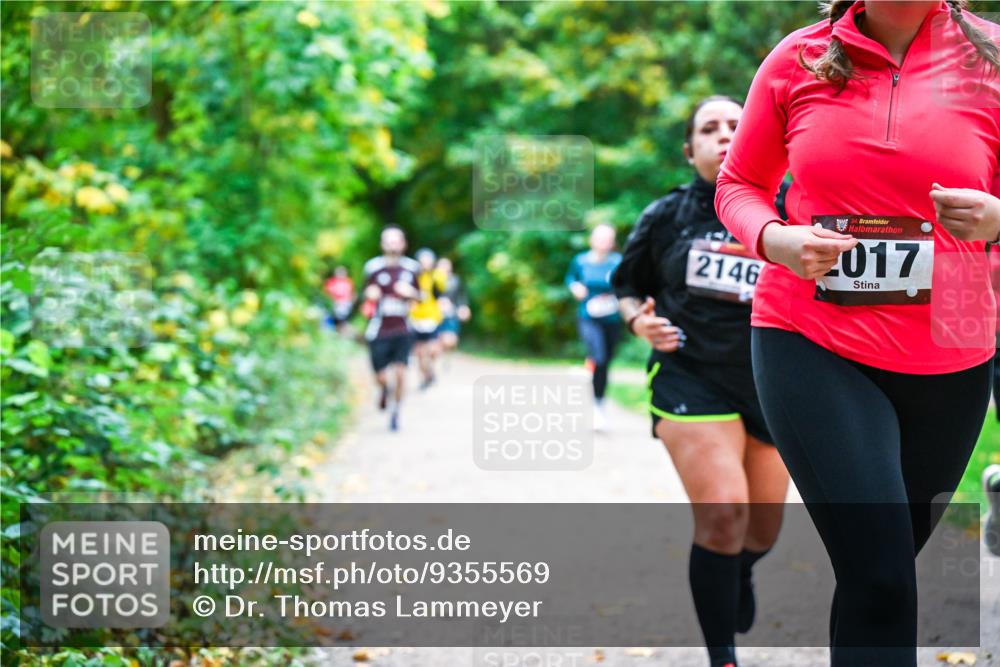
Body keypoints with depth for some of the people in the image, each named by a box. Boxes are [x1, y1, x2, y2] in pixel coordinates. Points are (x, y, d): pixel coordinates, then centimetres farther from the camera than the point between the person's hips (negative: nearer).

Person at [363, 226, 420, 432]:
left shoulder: (411, 267, 4)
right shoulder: (373, 267, -1)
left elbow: (416, 295, 15)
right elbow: (368, 293, 9)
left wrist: (410, 293, -8)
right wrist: (371, 294, -14)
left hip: (402, 330, 1)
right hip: (379, 329, -1)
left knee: (400, 373, -9)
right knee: (380, 375, -1)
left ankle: (395, 412, 11)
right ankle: (383, 388, 36)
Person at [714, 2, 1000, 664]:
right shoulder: (799, 59, -1)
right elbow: (739, 185, 11)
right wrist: (774, 240, -11)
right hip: (810, 343, -2)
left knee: (887, 568, 15)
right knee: (879, 575, -13)